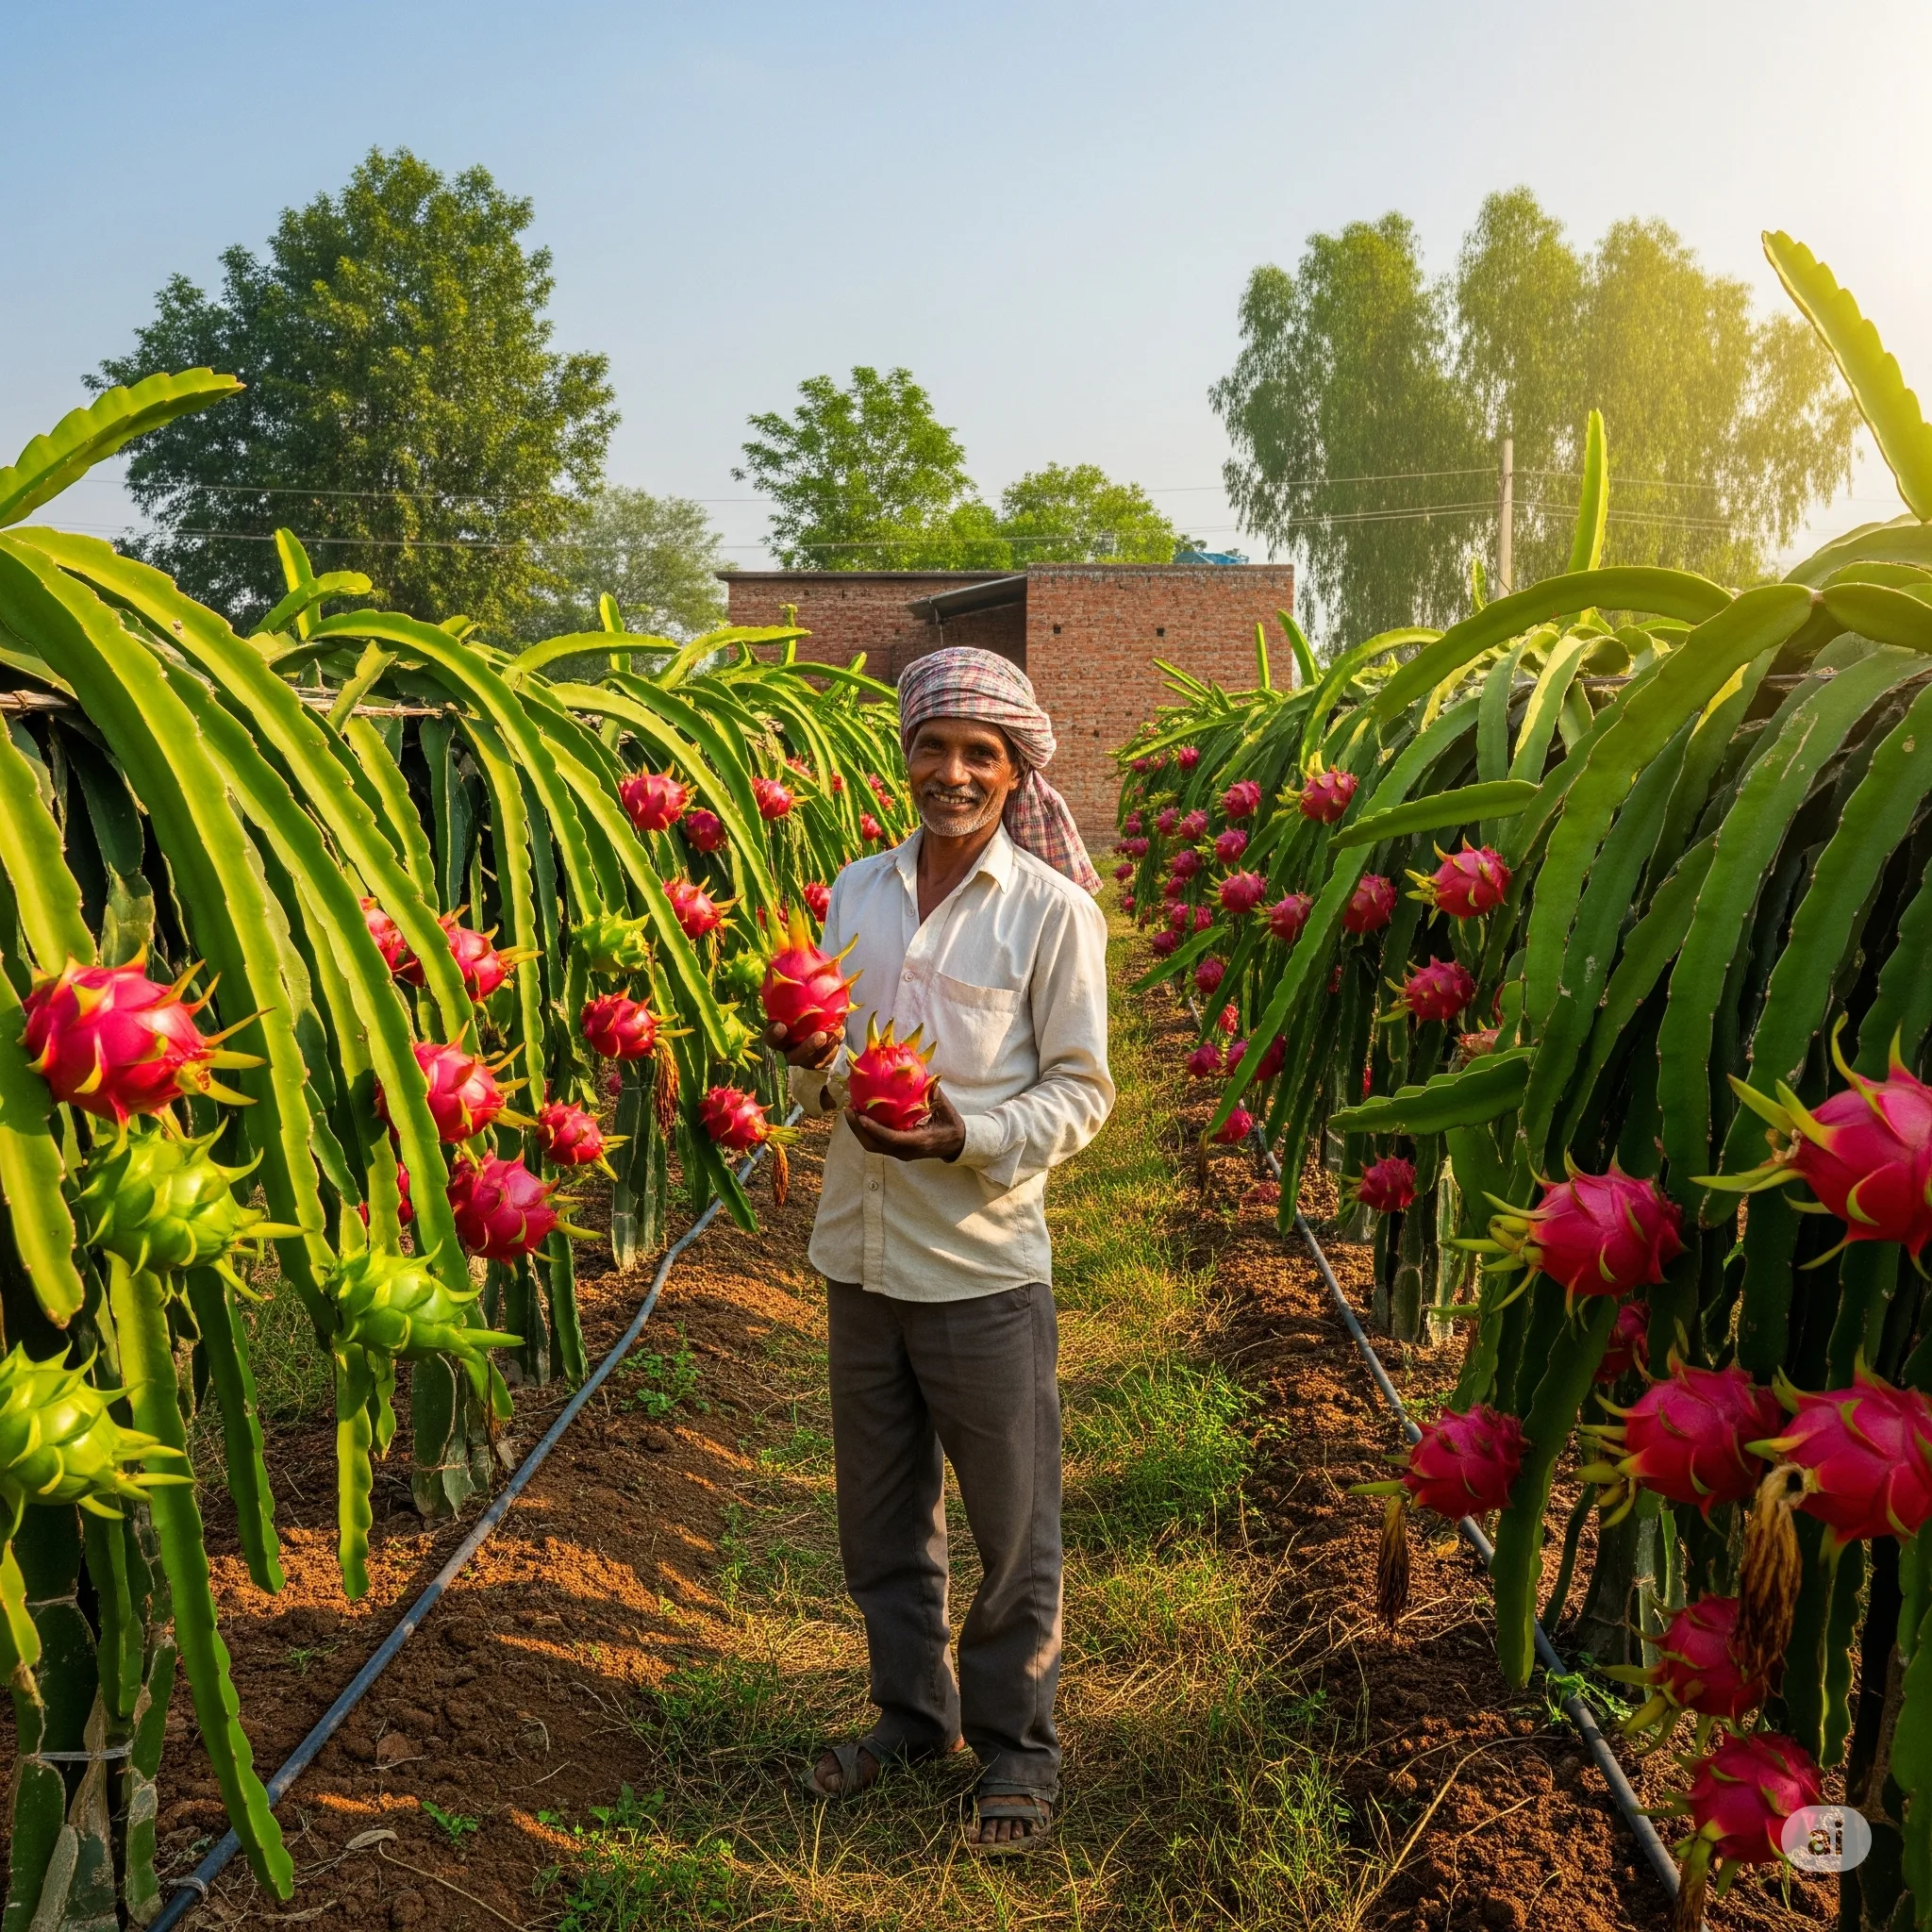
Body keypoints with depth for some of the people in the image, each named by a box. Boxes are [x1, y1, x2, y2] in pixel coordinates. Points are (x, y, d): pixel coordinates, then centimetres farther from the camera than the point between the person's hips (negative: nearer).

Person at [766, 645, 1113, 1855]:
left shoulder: (1054, 910, -8)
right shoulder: (858, 891, 6)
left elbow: (1081, 1092, -8)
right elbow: (824, 1079, 11)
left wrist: (967, 1135, -23)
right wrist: (817, 1067, -12)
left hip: (985, 1265, -4)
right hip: (861, 1255, 5)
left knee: (1014, 1528, 10)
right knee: (881, 1517, 18)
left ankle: (1017, 1746, 31)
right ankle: (914, 1712, 40)